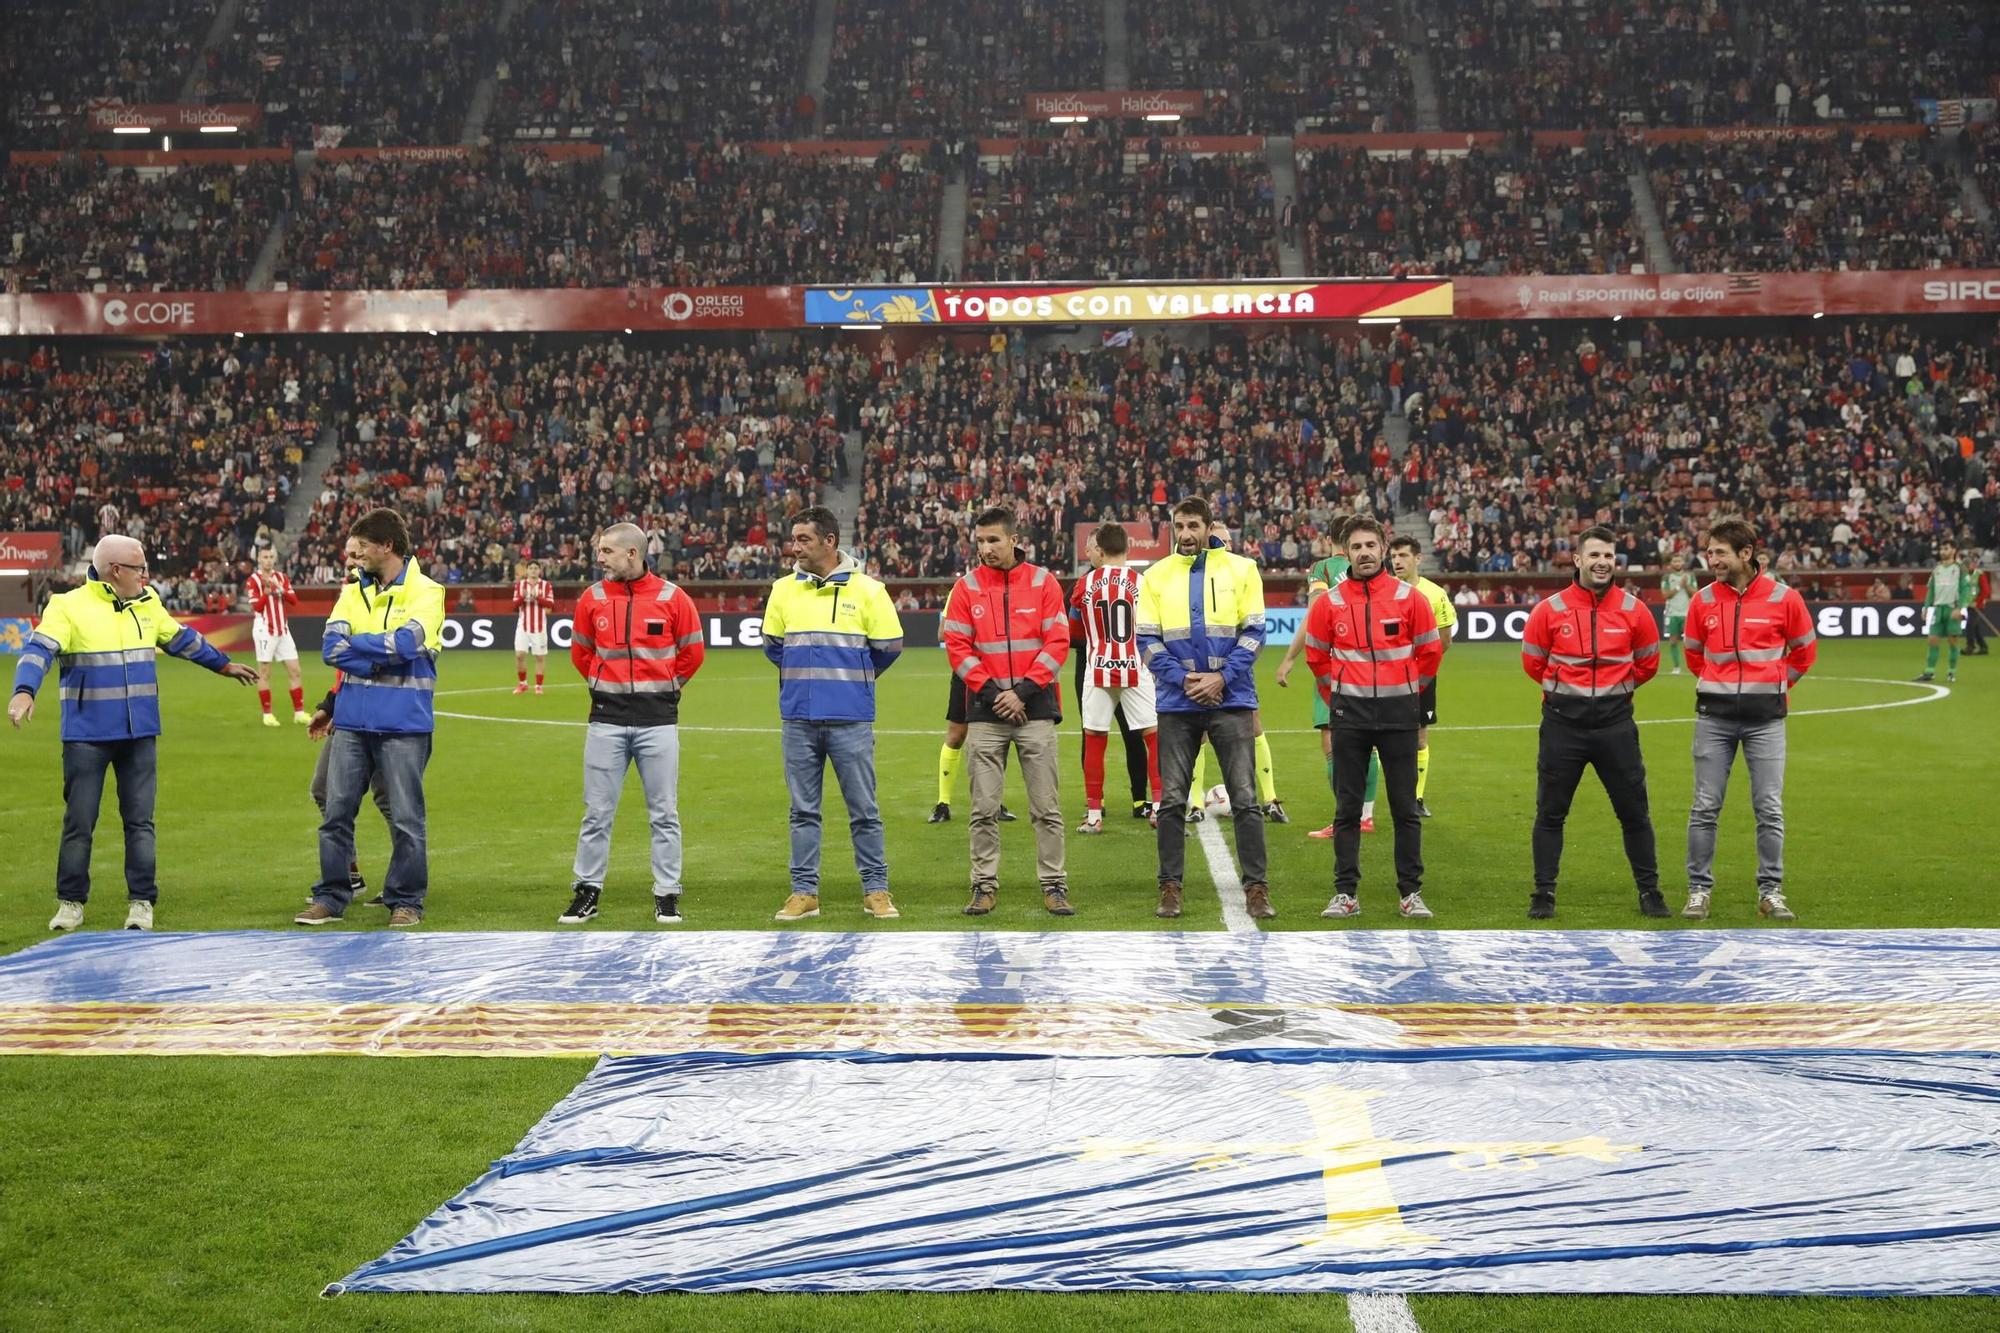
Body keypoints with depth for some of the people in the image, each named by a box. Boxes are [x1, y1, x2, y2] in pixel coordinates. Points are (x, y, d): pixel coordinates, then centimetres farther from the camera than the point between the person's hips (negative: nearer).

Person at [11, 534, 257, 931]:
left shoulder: (147, 604, 9)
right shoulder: (68, 606, -7)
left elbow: (183, 640, 24)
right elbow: (39, 650, -19)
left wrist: (224, 664, 34)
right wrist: (24, 691, -36)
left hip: (140, 735, 4)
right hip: (86, 736, -4)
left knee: (139, 821, 5)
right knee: (79, 822, 3)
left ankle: (141, 902, 11)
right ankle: (70, 903, 15)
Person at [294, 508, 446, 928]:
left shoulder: (426, 591, -4)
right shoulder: (353, 591, 9)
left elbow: (407, 644, -20)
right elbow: (330, 648, -3)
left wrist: (356, 644, -8)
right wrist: (383, 656, -14)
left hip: (403, 724, -4)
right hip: (351, 720, 5)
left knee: (405, 818, 3)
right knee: (336, 811, 6)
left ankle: (406, 900, 14)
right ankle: (331, 897, 16)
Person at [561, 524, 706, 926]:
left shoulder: (672, 598, -3)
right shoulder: (592, 598, 3)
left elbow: (692, 652, 7)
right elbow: (581, 652, 16)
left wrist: (664, 688, 10)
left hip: (658, 721, -1)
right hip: (606, 721, 2)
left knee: (664, 814, 4)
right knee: (597, 813, 5)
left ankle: (667, 896, 11)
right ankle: (587, 892, 14)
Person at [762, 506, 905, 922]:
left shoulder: (867, 589, -3)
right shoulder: (783, 589, 6)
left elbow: (889, 645, 4)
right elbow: (772, 644, 20)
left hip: (851, 719, -3)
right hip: (799, 718, 3)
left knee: (864, 810, 3)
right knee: (803, 810, 7)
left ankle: (876, 890, 13)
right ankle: (804, 891, 14)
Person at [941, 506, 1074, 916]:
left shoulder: (1043, 582, 2)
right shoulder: (966, 587, 4)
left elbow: (1057, 643, -2)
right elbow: (957, 647, 1)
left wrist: (1023, 691, -10)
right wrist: (991, 692, -9)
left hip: (1035, 710, -1)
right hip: (984, 712, 1)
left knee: (1046, 807, 2)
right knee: (984, 808, 2)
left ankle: (1054, 886, 8)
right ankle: (985, 886, 9)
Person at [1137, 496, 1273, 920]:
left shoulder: (1241, 570, 4)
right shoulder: (1156, 576, 7)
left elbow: (1253, 632, 1)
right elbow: (1148, 640, 3)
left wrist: (1222, 677, -11)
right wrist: (1184, 678, -11)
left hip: (1231, 700, -1)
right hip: (1176, 705, 1)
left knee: (1245, 798, -2)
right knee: (1171, 799, 3)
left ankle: (1257, 889, 3)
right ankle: (1170, 888, 11)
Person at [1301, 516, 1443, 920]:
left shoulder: (1409, 598, -2)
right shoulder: (1330, 602, 2)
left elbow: (1430, 651, 8)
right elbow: (1316, 654, 15)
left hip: (1399, 714, -1)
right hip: (1349, 716, 1)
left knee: (1405, 808, 2)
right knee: (1347, 809, 4)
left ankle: (1411, 892, 9)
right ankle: (1346, 893, 9)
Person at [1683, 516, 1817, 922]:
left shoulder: (1783, 598, -4)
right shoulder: (1703, 600, 2)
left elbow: (1804, 651, 11)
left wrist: (1774, 685, 10)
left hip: (1766, 717, -1)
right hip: (1714, 715, 2)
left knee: (1769, 808, 2)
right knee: (1705, 808, 2)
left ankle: (1770, 892, 10)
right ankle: (1699, 890, 9)